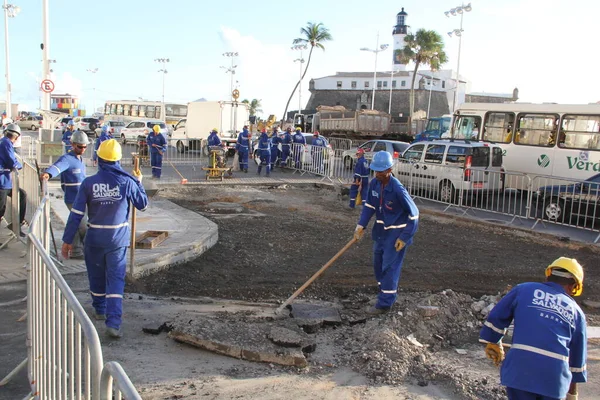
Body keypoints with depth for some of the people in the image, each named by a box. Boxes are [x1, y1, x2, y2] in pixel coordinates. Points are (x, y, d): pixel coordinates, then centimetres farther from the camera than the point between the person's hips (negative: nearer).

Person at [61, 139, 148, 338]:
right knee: (116, 278, 0)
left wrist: (67, 240, 0)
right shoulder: (126, 182, -10)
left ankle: (100, 310, 39)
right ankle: (113, 322, -10)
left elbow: (76, 214, -8)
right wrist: (139, 182, 19)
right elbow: (143, 204, 4)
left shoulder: (88, 183, -9)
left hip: (94, 238, 1)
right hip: (118, 238, -1)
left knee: (96, 275, 20)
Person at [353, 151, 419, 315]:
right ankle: (390, 291, 36)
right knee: (378, 264, 17)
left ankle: (384, 303, 5)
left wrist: (404, 238, -18)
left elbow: (413, 213, -19)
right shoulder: (374, 184, -5)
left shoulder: (397, 189, -25)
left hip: (396, 233, -8)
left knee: (390, 267, -4)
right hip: (381, 231, 8)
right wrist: (361, 225, -3)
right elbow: (369, 206, 8)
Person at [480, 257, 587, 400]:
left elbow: (496, 317, 9)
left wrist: (492, 344, 23)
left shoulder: (524, 289, 10)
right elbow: (577, 355, 21)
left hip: (519, 369, -2)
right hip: (555, 375, 2)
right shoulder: (576, 312, 16)